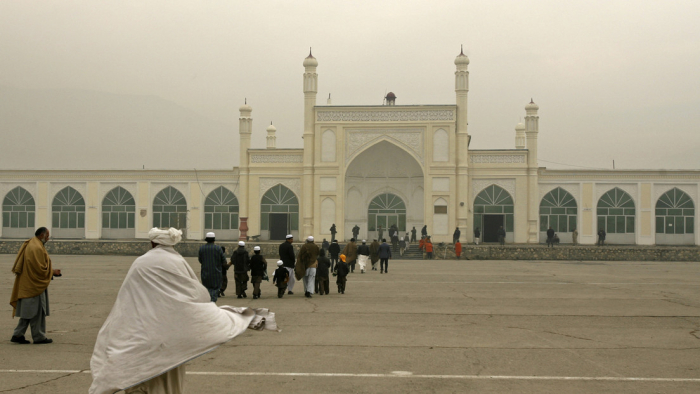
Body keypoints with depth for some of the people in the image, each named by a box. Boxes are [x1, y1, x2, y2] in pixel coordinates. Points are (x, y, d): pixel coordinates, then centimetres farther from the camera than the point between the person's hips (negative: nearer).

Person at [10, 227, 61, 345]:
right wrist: (52, 272, -5)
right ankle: (38, 337, 6)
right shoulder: (37, 248, -18)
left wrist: (50, 271, 14)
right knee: (37, 311, -1)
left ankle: (17, 335, 11)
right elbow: (41, 268, -21)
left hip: (27, 284, 10)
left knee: (28, 311, 13)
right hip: (35, 284, -10)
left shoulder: (29, 245, 14)